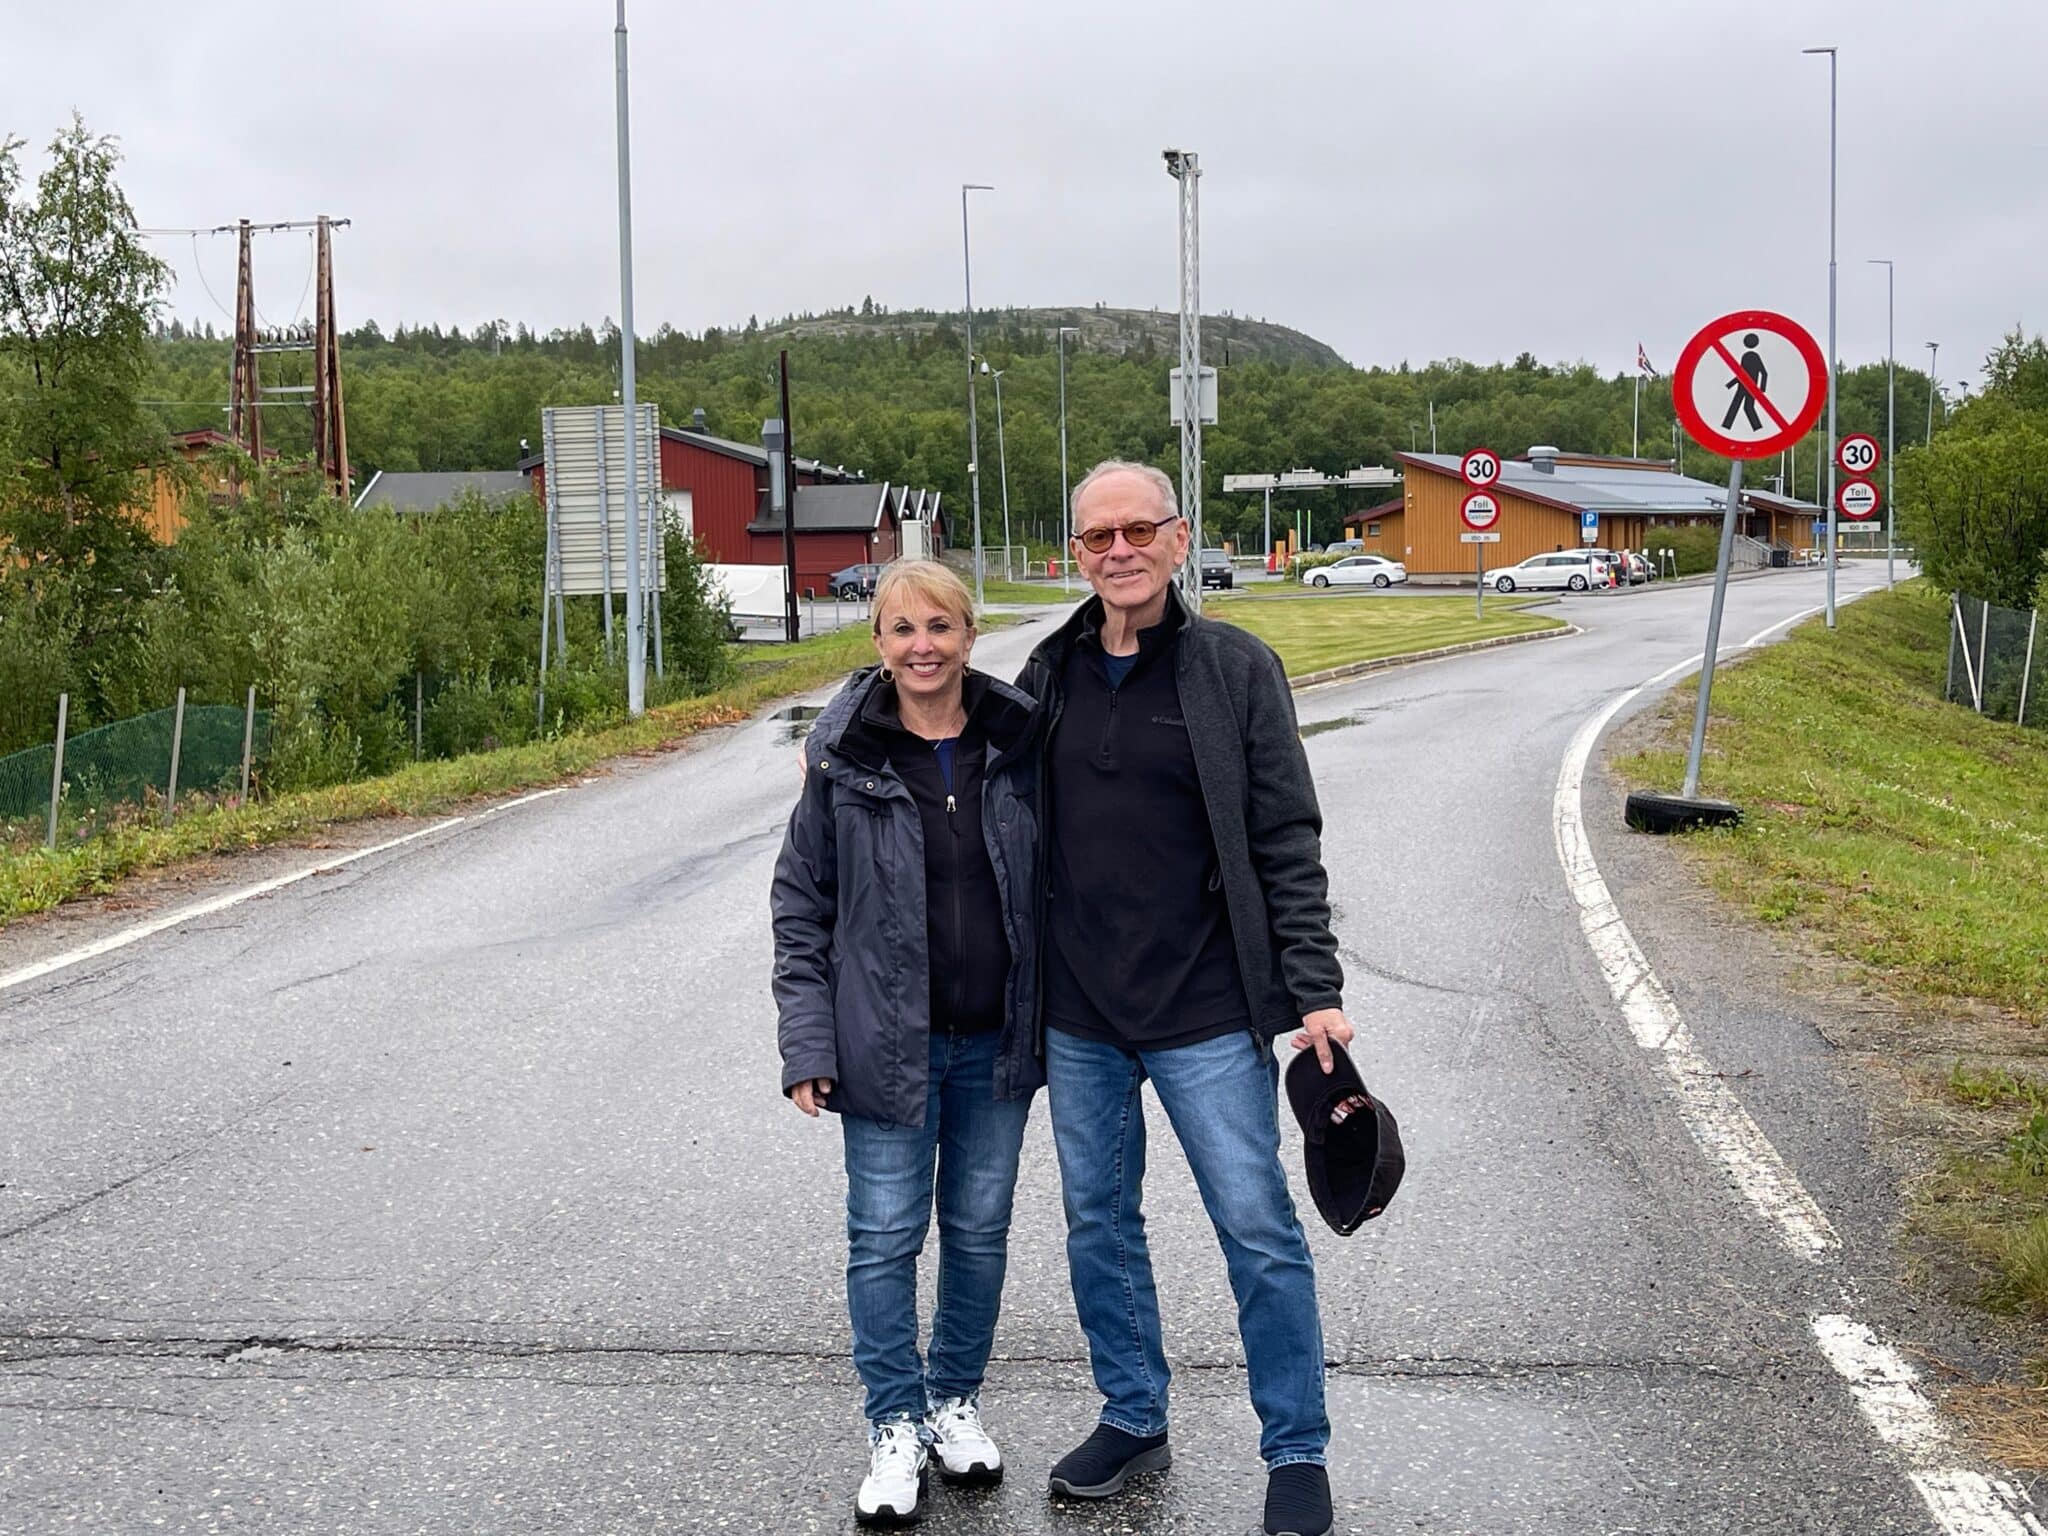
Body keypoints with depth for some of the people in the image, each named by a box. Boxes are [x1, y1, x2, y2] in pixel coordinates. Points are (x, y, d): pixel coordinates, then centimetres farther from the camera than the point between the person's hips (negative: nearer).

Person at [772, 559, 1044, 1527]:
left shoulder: (1019, 743, -1)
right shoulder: (844, 756, -7)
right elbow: (800, 903, -2)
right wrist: (808, 1043, -8)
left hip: (996, 1041, 2)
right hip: (888, 1042, -2)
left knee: (980, 1229, 13)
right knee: (885, 1236, 3)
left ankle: (956, 1401, 31)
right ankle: (896, 1426, 19)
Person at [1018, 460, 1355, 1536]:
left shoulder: (1235, 670, -4)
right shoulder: (1046, 678, 5)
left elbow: (1286, 842, -5)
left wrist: (1315, 991, -9)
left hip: (1206, 1015, -4)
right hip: (1077, 1017, 4)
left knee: (1259, 1233, 1)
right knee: (1099, 1225, 14)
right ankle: (1132, 1419, 31)